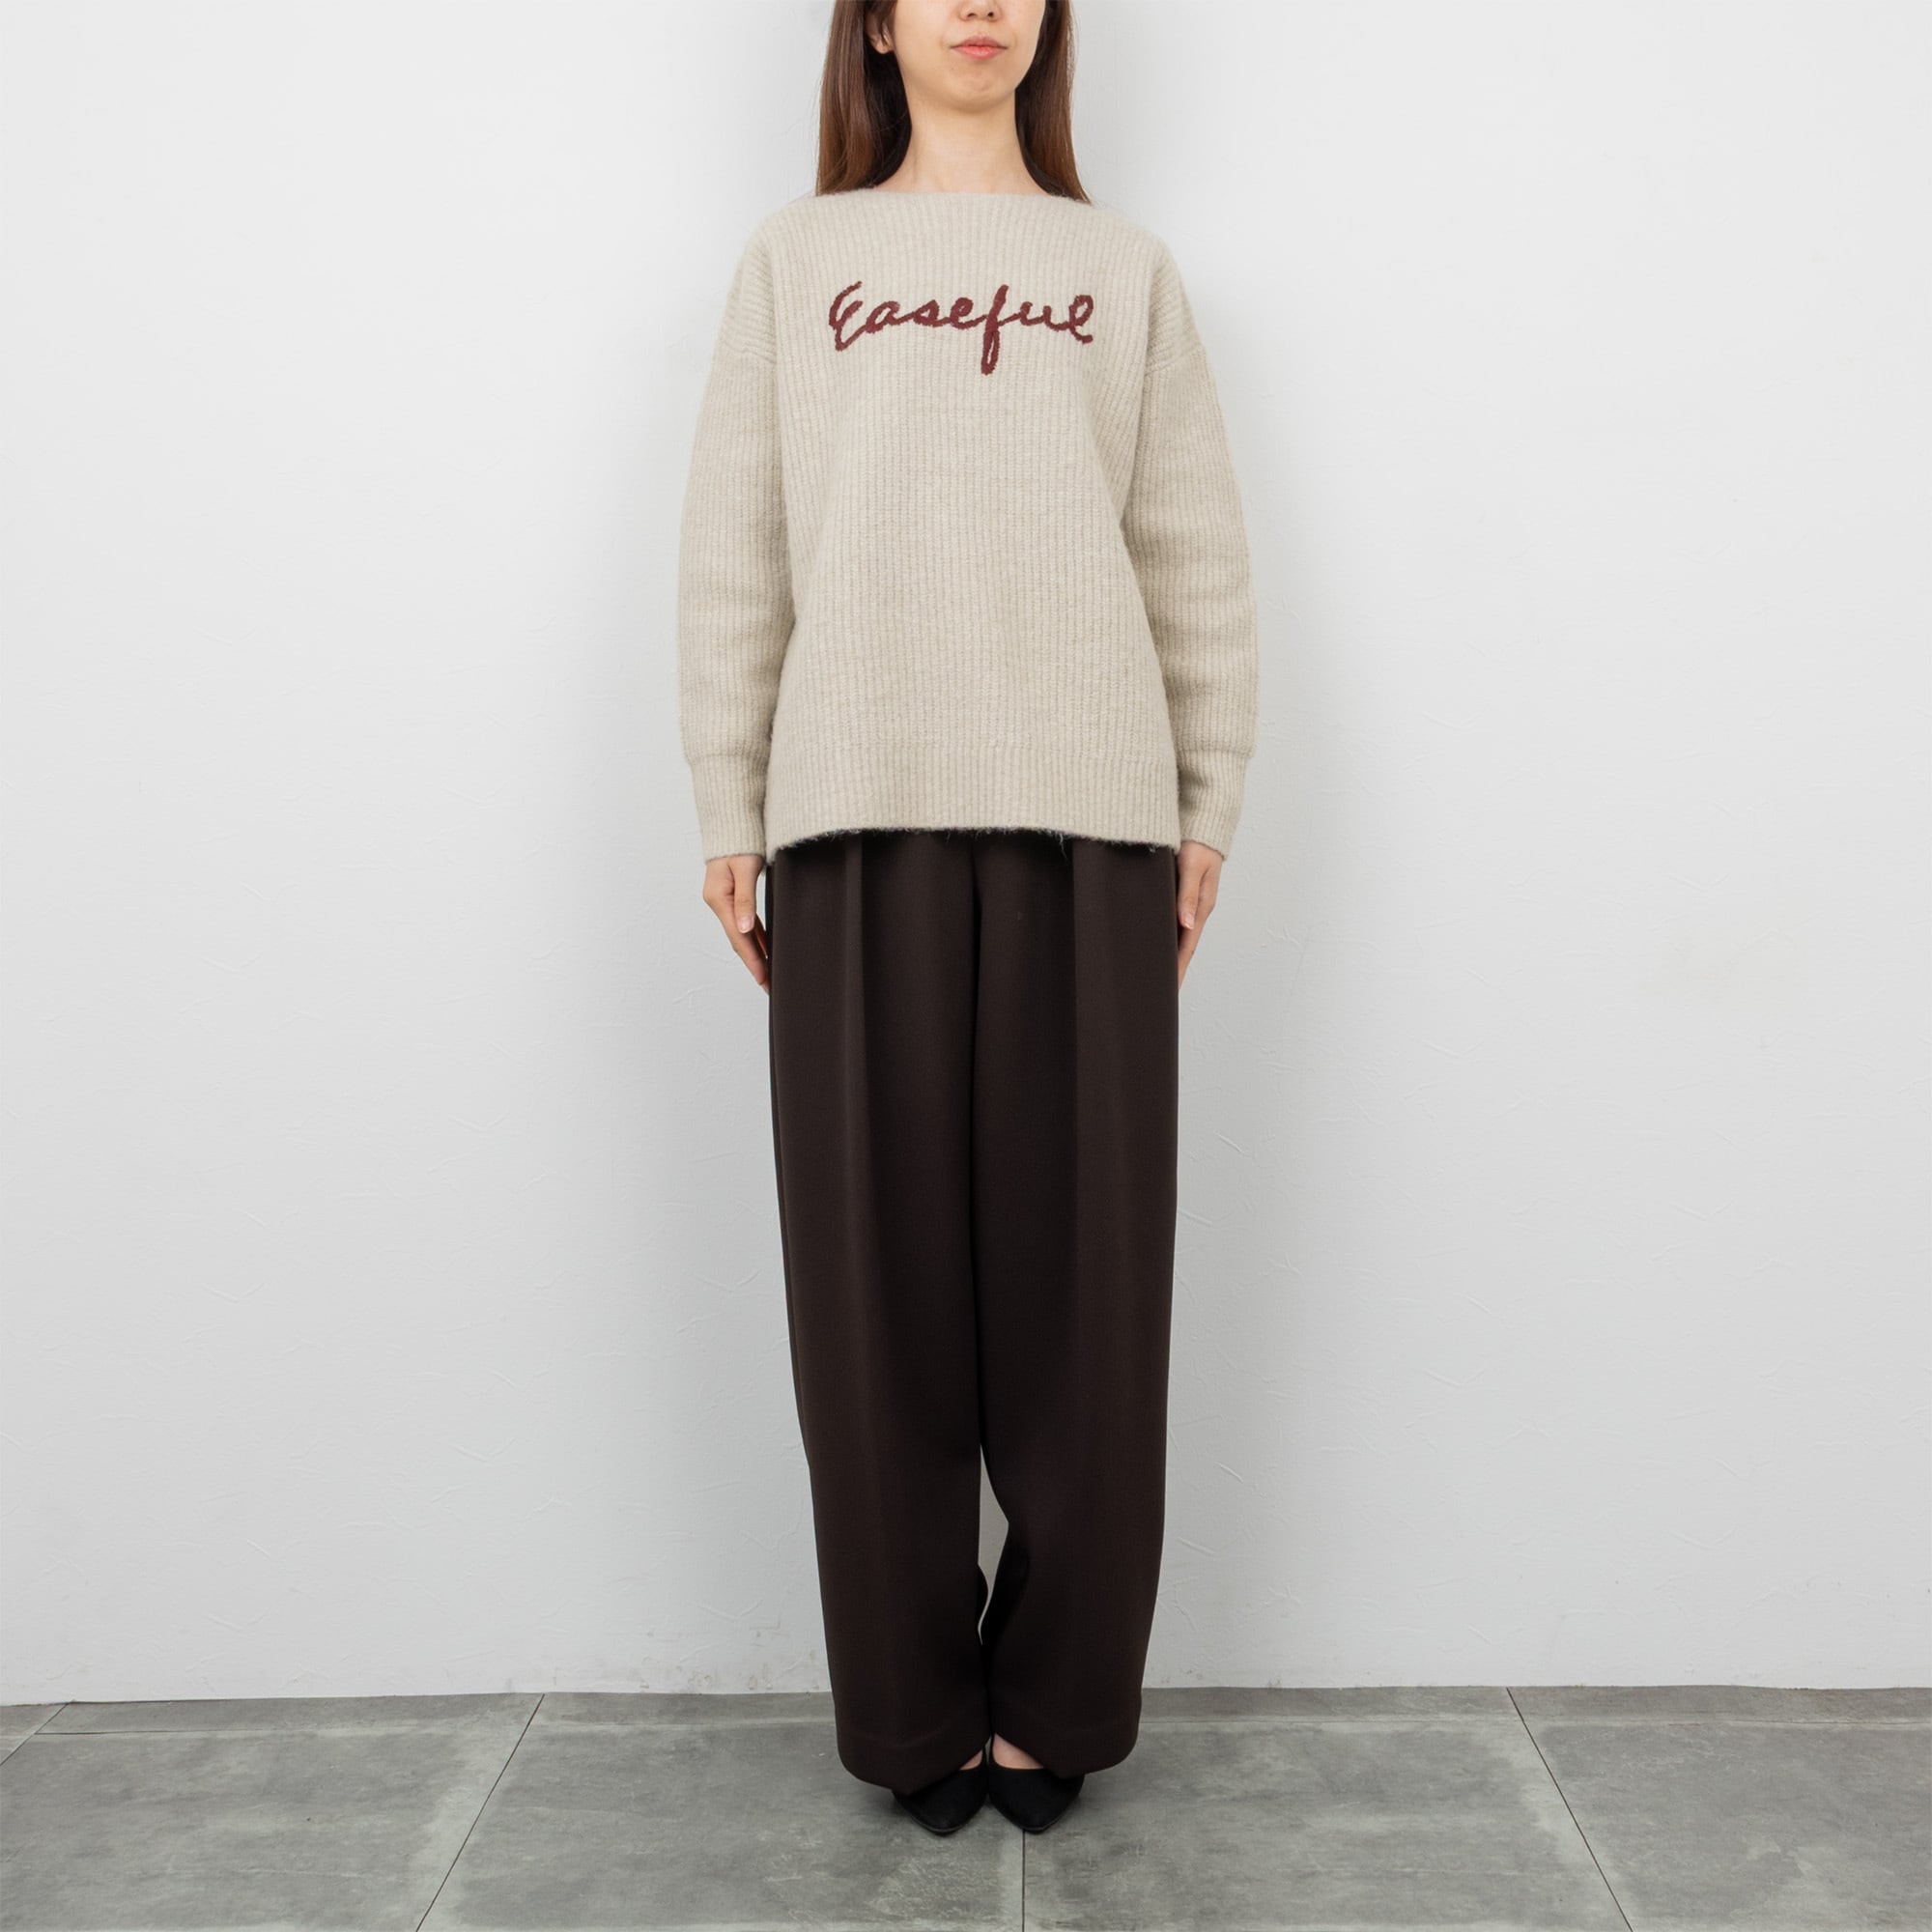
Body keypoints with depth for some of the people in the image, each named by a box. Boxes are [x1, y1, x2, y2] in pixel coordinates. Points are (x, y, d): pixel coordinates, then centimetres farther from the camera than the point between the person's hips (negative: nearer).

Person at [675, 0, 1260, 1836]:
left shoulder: (1125, 265, 18)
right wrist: (726, 815, 5)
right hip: (858, 815, 0)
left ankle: (1055, 1702, 20)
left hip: (1088, 815, 1)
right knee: (880, 1278, 2)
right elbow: (733, 548, 10)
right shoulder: (793, 256, 17)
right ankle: (915, 1713, 19)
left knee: (1079, 1271, 2)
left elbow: (1196, 552, 12)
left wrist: (1211, 799, 6)